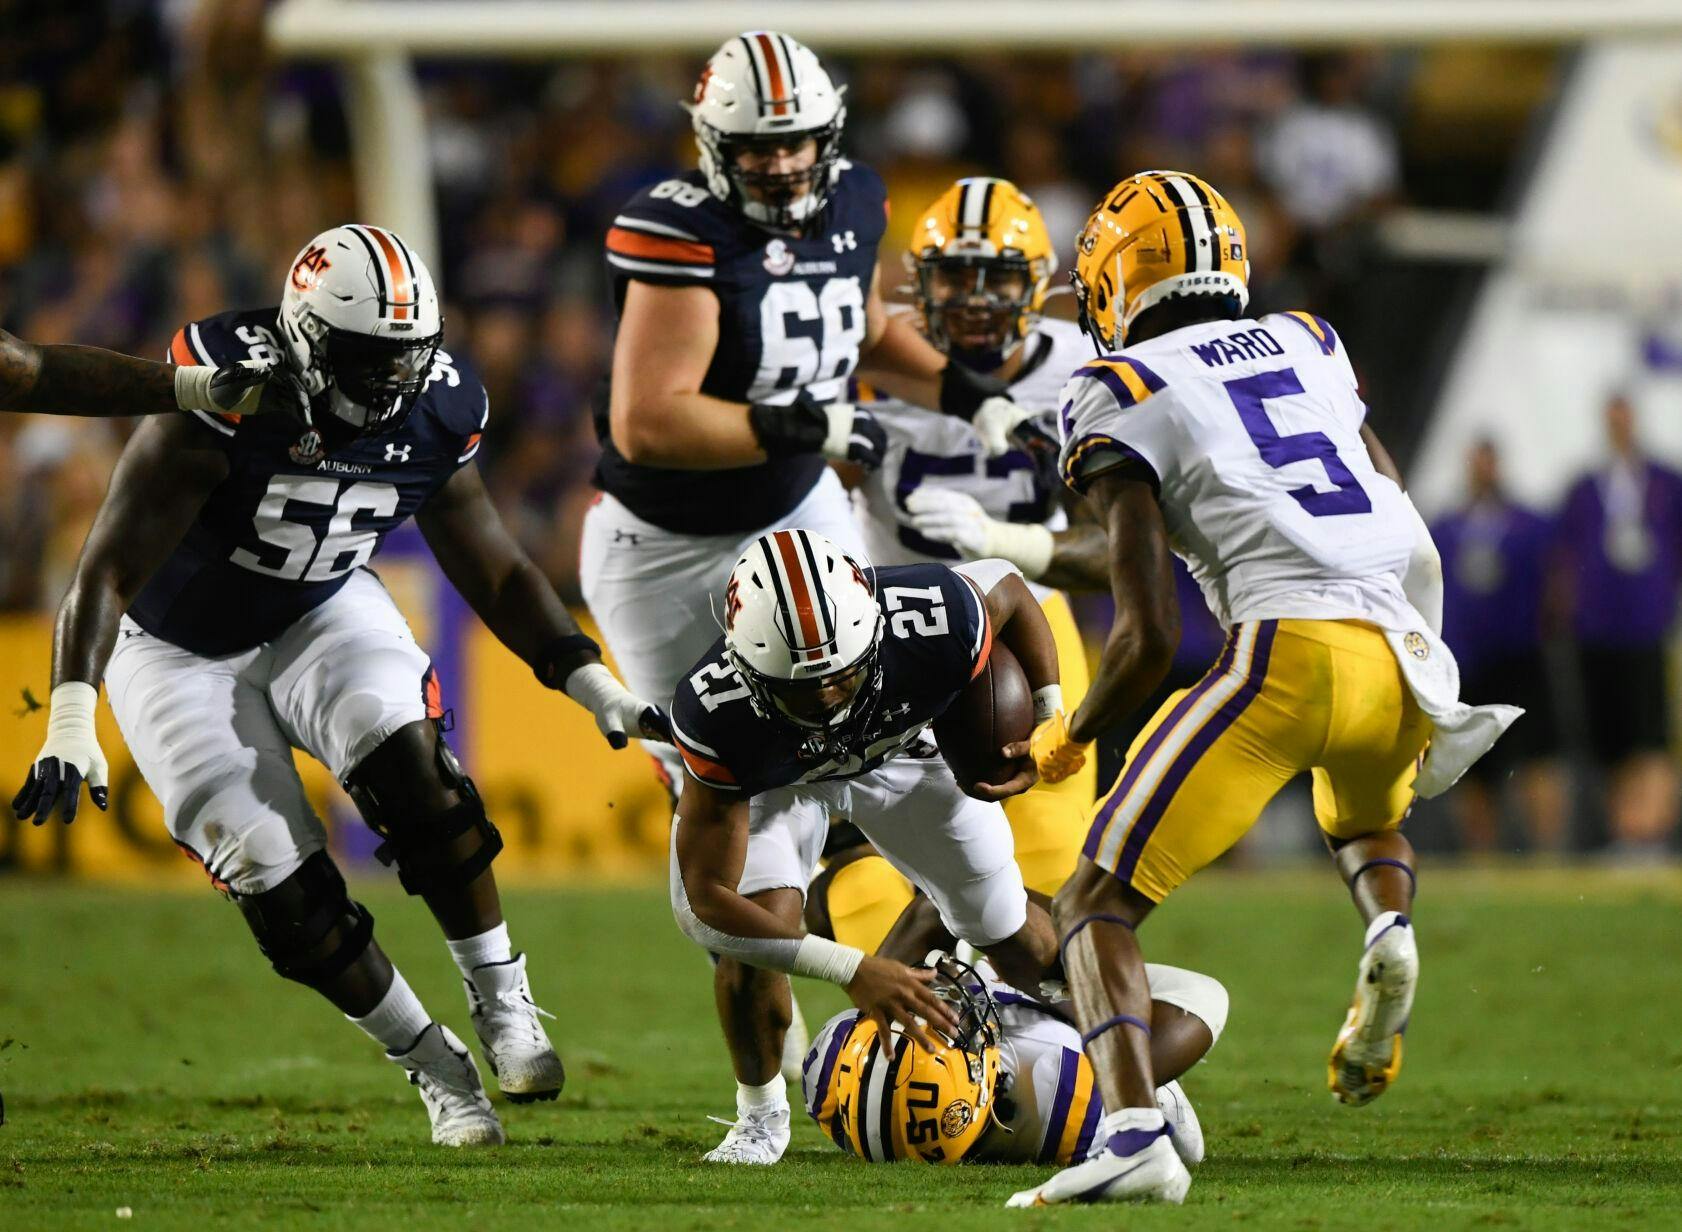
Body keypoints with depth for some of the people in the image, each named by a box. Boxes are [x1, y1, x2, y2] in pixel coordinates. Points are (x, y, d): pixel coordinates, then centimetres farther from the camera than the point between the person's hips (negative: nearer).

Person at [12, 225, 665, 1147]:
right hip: (183, 651, -3)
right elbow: (109, 569, -32)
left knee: (410, 771, -27)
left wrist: (595, 688, -6)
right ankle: (433, 1067, 4)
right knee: (280, 888, -13)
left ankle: (501, 1001, -13)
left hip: (321, 617, 3)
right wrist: (71, 721, -42)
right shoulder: (224, 403, -31)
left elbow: (496, 573, 1)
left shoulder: (434, 415, -14)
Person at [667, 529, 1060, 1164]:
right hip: (772, 772, -2)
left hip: (901, 745, 2)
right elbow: (709, 899, -39)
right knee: (758, 926, -27)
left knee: (1022, 945, 9)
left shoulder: (934, 621, -42)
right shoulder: (717, 713, -45)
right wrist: (851, 971, -46)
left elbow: (1008, 589, -15)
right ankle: (760, 1112, 3)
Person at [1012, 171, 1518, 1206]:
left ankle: (1135, 1133, -25)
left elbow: (1152, 634, 0)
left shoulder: (1120, 396, 5)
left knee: (1100, 905, 0)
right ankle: (1392, 929, 4)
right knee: (1365, 821, 39)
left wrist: (1073, 736, 17)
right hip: (1406, 651, 6)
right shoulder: (1310, 347, 23)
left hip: (1288, 653, -6)